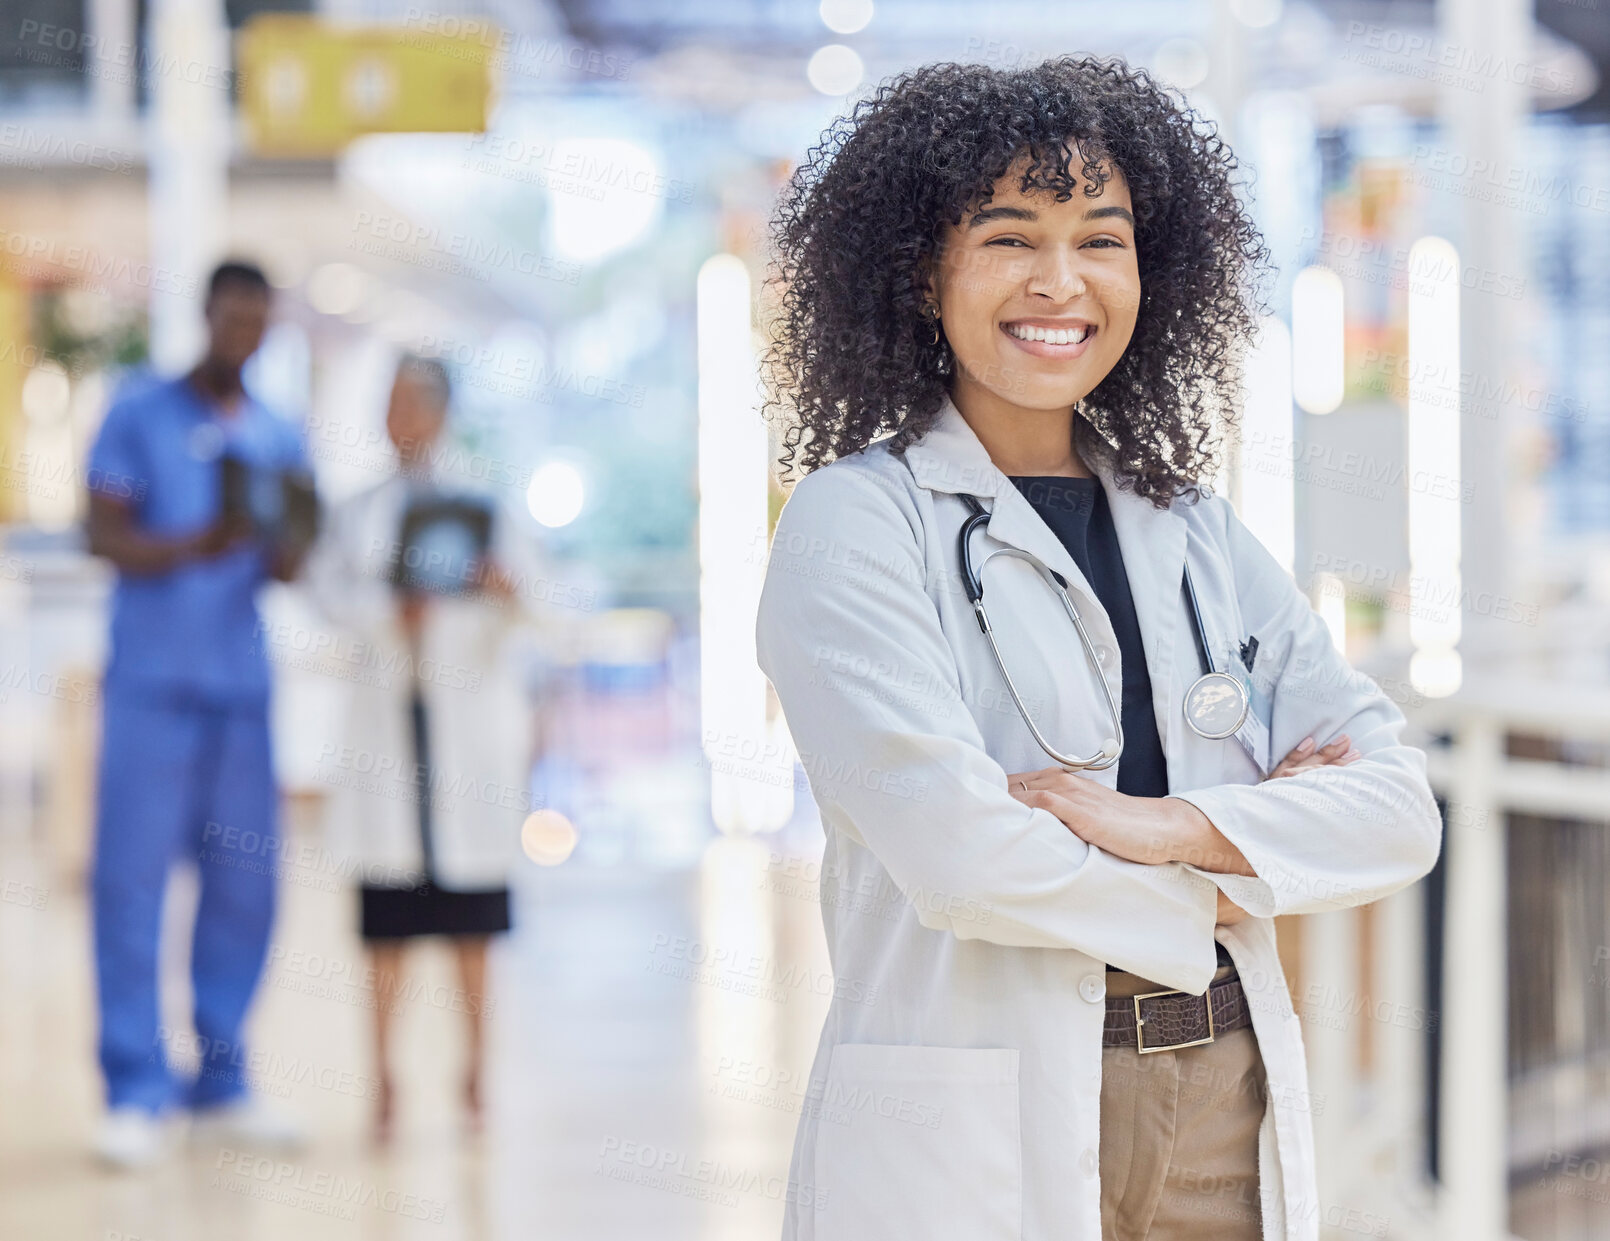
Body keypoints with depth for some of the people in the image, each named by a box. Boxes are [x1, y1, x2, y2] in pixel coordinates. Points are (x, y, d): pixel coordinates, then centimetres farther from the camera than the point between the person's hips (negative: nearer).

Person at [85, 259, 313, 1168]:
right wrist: (196, 545, -22)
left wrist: (290, 533, -11)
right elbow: (107, 537, -6)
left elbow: (287, 571, 12)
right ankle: (139, 1093, -4)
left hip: (243, 684, 4)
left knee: (245, 881, 3)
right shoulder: (139, 419, 3)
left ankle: (221, 1086, 12)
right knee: (134, 873, -7)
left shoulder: (280, 439, 16)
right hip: (152, 679, -4)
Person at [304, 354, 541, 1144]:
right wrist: (391, 610, -19)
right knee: (386, 927, -1)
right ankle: (384, 1085, 3)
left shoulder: (485, 505, 6)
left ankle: (475, 1080, 6)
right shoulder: (359, 512, 14)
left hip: (470, 722, -2)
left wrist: (507, 591, -30)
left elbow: (525, 598, -7)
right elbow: (326, 585, -1)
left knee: (470, 928, -1)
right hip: (387, 716, 2)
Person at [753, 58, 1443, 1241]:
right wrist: (1216, 889, -4)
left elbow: (1400, 807, 2)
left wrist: (1167, 828, -13)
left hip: (1227, 1125, 5)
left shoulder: (1195, 532, 12)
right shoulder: (851, 523, -4)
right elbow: (954, 850, -16)